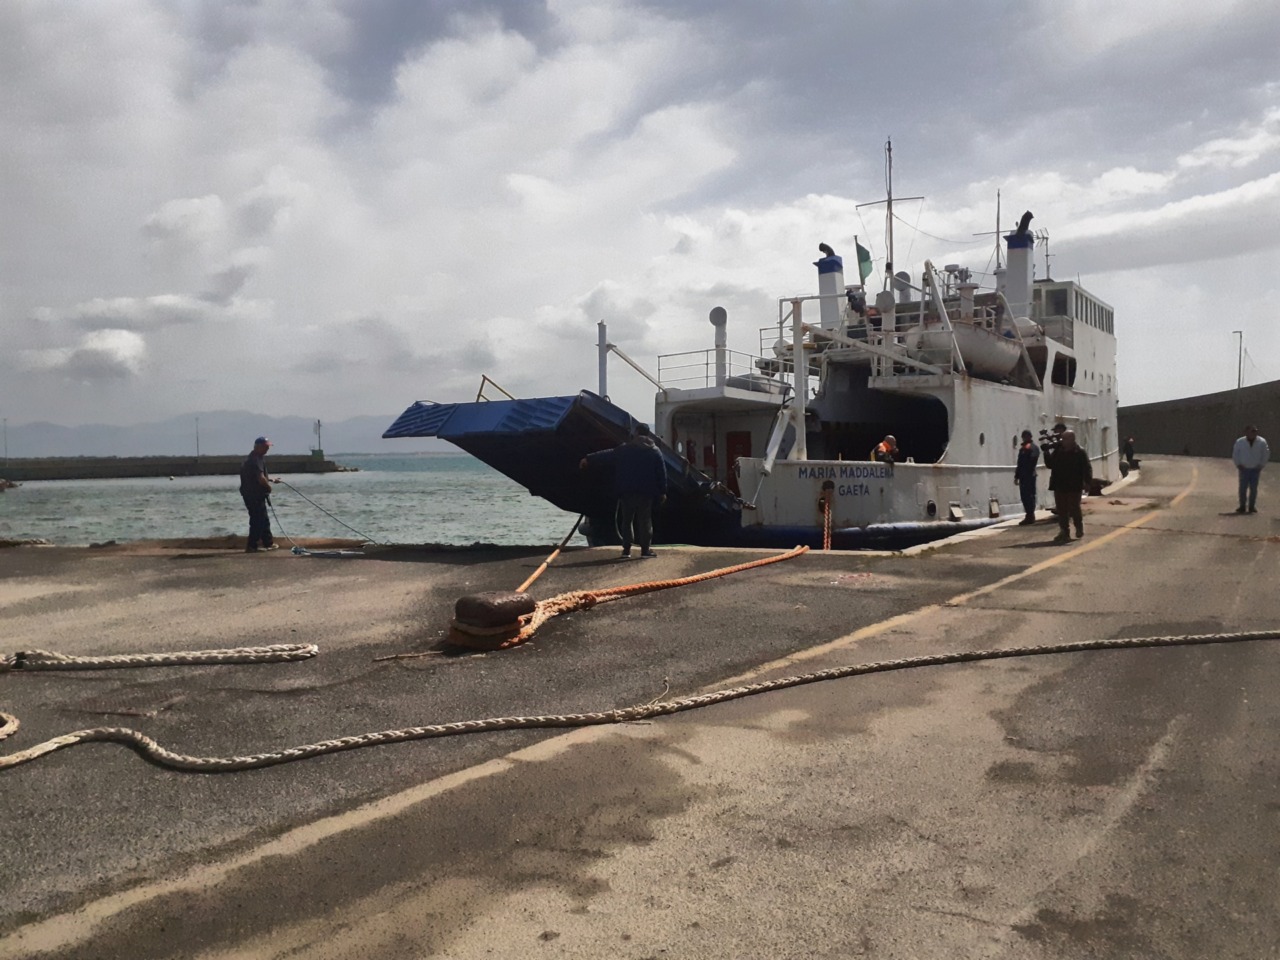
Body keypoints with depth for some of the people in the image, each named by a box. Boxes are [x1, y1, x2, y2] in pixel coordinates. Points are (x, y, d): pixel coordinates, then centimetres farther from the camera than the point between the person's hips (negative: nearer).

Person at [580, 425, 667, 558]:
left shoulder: (624, 449, 1)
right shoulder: (654, 451, 5)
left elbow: (606, 455, 6)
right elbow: (661, 473, 4)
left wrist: (589, 459, 16)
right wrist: (662, 491, 10)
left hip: (627, 491, 0)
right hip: (646, 492, 0)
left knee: (627, 520, 8)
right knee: (645, 520, 6)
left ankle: (627, 549, 4)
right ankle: (646, 549, 4)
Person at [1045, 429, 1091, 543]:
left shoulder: (1079, 452, -7)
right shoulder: (1058, 450, 7)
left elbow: (1087, 468, -9)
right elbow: (1050, 464, 10)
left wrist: (1087, 482, -17)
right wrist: (1046, 453, -3)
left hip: (1074, 487, -5)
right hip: (1060, 486, 5)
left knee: (1074, 509, 2)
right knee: (1061, 511, 5)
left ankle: (1079, 528, 26)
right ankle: (1064, 532, 12)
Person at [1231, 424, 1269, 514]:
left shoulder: (1262, 442, -4)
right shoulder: (1240, 442, -4)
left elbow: (1266, 454, 6)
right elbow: (1235, 454, 6)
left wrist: (1261, 465, 0)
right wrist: (1238, 465, -1)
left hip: (1255, 469, 0)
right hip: (1244, 469, 0)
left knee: (1253, 489, 1)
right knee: (1243, 488, -3)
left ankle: (1252, 507, 9)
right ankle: (1242, 506, 4)